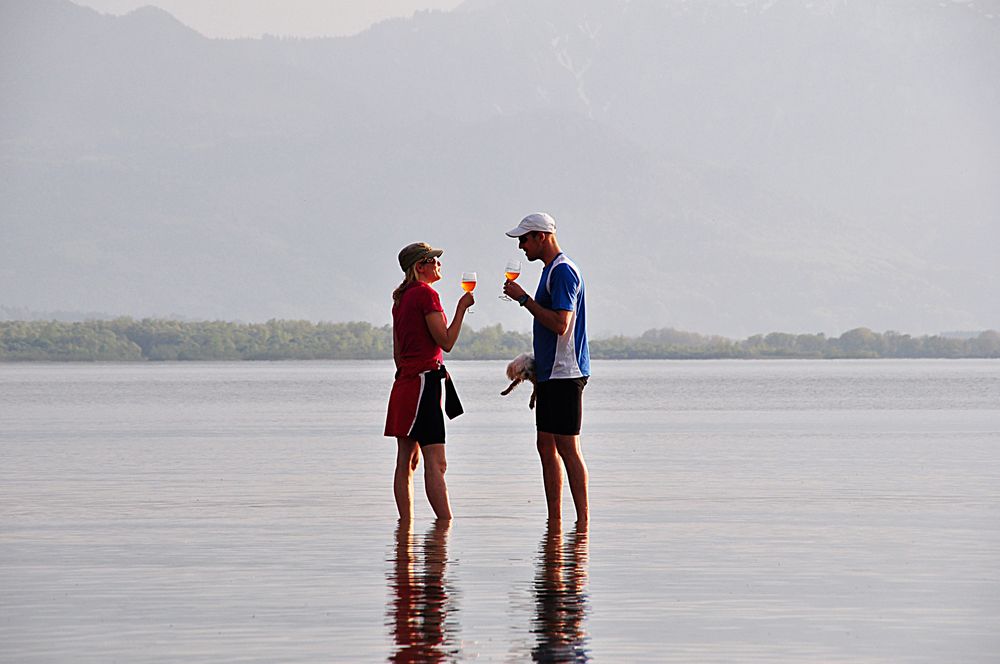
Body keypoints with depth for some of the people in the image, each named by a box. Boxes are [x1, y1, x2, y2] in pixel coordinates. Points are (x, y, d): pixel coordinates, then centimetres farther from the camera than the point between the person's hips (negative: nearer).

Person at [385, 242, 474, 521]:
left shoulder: (401, 298, 16)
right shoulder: (426, 294, -10)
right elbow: (446, 342, -13)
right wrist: (462, 307, -6)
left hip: (404, 382, 9)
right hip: (425, 379, -9)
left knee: (407, 461, 8)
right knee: (436, 462, -13)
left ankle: (406, 524, 8)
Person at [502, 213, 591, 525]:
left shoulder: (563, 271, -14)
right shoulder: (551, 270, 18)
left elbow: (560, 324, -22)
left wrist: (524, 299, -17)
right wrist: (537, 369, 23)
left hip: (565, 373, -10)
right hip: (550, 372, 10)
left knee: (567, 447, -9)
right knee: (546, 446, 10)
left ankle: (583, 519, -8)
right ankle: (554, 520, 13)